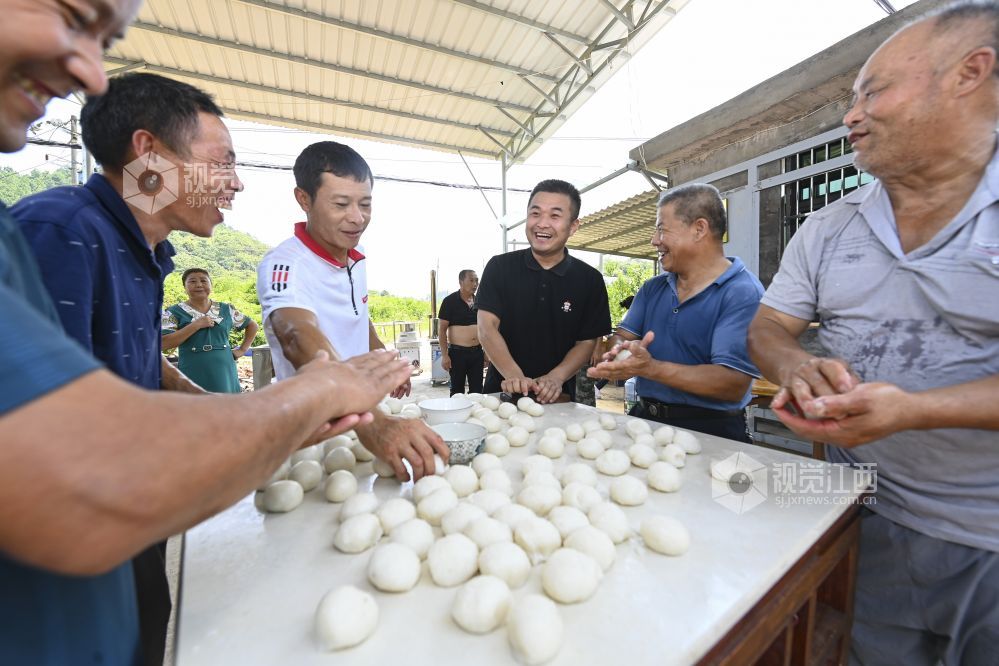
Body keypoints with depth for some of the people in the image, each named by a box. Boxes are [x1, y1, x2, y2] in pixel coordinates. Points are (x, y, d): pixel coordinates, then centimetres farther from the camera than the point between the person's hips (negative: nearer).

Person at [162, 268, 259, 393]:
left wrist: (242, 349, 9)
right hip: (193, 377, -3)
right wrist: (196, 324, -15)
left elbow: (252, 325, 19)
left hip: (224, 375, 3)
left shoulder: (226, 309, 8)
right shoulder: (174, 312, 0)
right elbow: (163, 343, -11)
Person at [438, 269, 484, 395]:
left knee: (477, 389, 10)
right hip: (457, 352, -4)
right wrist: (444, 355, -12)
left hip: (477, 352, 5)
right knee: (457, 390, 7)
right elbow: (442, 330, -7)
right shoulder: (450, 301, -7)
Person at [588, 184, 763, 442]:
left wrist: (651, 369, -28)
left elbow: (733, 386, -18)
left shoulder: (743, 293, -10)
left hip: (710, 431, -5)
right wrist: (621, 352, -15)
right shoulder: (652, 288, 13)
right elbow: (623, 335, 9)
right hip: (644, 418, 5)